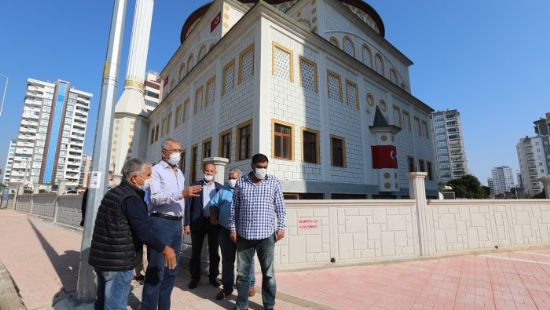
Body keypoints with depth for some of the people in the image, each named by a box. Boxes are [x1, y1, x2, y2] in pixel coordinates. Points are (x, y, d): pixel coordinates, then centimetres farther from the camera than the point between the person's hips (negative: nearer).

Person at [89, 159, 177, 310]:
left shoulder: (112, 193, 11)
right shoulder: (132, 199, -20)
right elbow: (143, 232, -25)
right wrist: (164, 249, -14)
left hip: (101, 257, 9)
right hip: (118, 262, -9)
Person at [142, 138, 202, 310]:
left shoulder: (179, 173, 17)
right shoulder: (156, 170, -6)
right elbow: (155, 198, -19)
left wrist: (180, 222, 17)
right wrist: (182, 193, -31)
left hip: (176, 224, 7)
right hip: (161, 223, -7)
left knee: (171, 270, 13)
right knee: (156, 270, -2)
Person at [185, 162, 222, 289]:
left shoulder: (220, 187, 4)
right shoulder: (195, 185, 1)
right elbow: (189, 205, -1)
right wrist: (187, 223, -7)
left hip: (214, 222, 1)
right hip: (198, 222, -1)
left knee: (214, 252, 11)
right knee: (196, 252, 10)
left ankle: (213, 276, 27)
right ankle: (195, 277, 26)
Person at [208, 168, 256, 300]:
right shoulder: (223, 191, 13)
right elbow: (213, 204, 13)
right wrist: (213, 216, -2)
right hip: (225, 231, 3)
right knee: (227, 260, 12)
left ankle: (250, 285, 24)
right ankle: (227, 287, 26)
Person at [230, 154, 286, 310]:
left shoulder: (274, 182, 1)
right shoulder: (241, 182, 2)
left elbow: (280, 206, 4)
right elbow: (234, 207, 6)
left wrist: (281, 227, -1)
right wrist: (233, 228, 3)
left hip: (266, 234, -1)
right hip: (244, 234, 1)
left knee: (268, 273, 10)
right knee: (242, 272, 12)